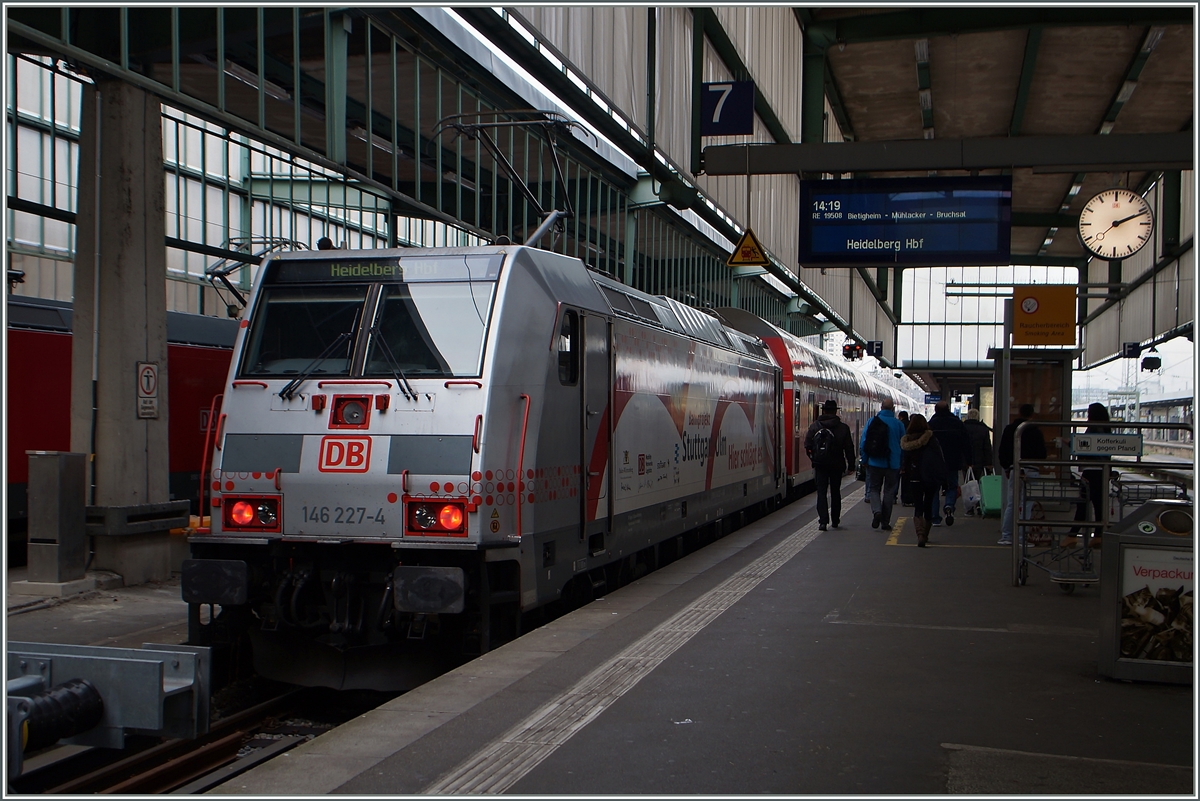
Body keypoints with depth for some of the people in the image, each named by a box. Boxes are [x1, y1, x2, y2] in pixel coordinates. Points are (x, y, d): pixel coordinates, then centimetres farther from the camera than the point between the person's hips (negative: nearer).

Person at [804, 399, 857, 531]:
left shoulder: (814, 426, -3)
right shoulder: (843, 428, -3)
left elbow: (807, 445, -1)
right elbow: (849, 448, -1)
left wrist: (813, 457, 14)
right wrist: (851, 464, 8)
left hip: (820, 464, -1)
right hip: (837, 465, 1)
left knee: (821, 492, 0)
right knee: (835, 492, 14)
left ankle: (823, 520, -13)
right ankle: (835, 520, 22)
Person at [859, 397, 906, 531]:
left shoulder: (871, 421, -4)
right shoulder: (898, 424, -4)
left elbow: (863, 443, -3)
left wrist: (865, 460, 8)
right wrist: (902, 464, 12)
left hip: (874, 463, 0)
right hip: (892, 464, 0)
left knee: (873, 489, 11)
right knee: (889, 491, 10)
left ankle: (876, 511, -16)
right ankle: (885, 521, 11)